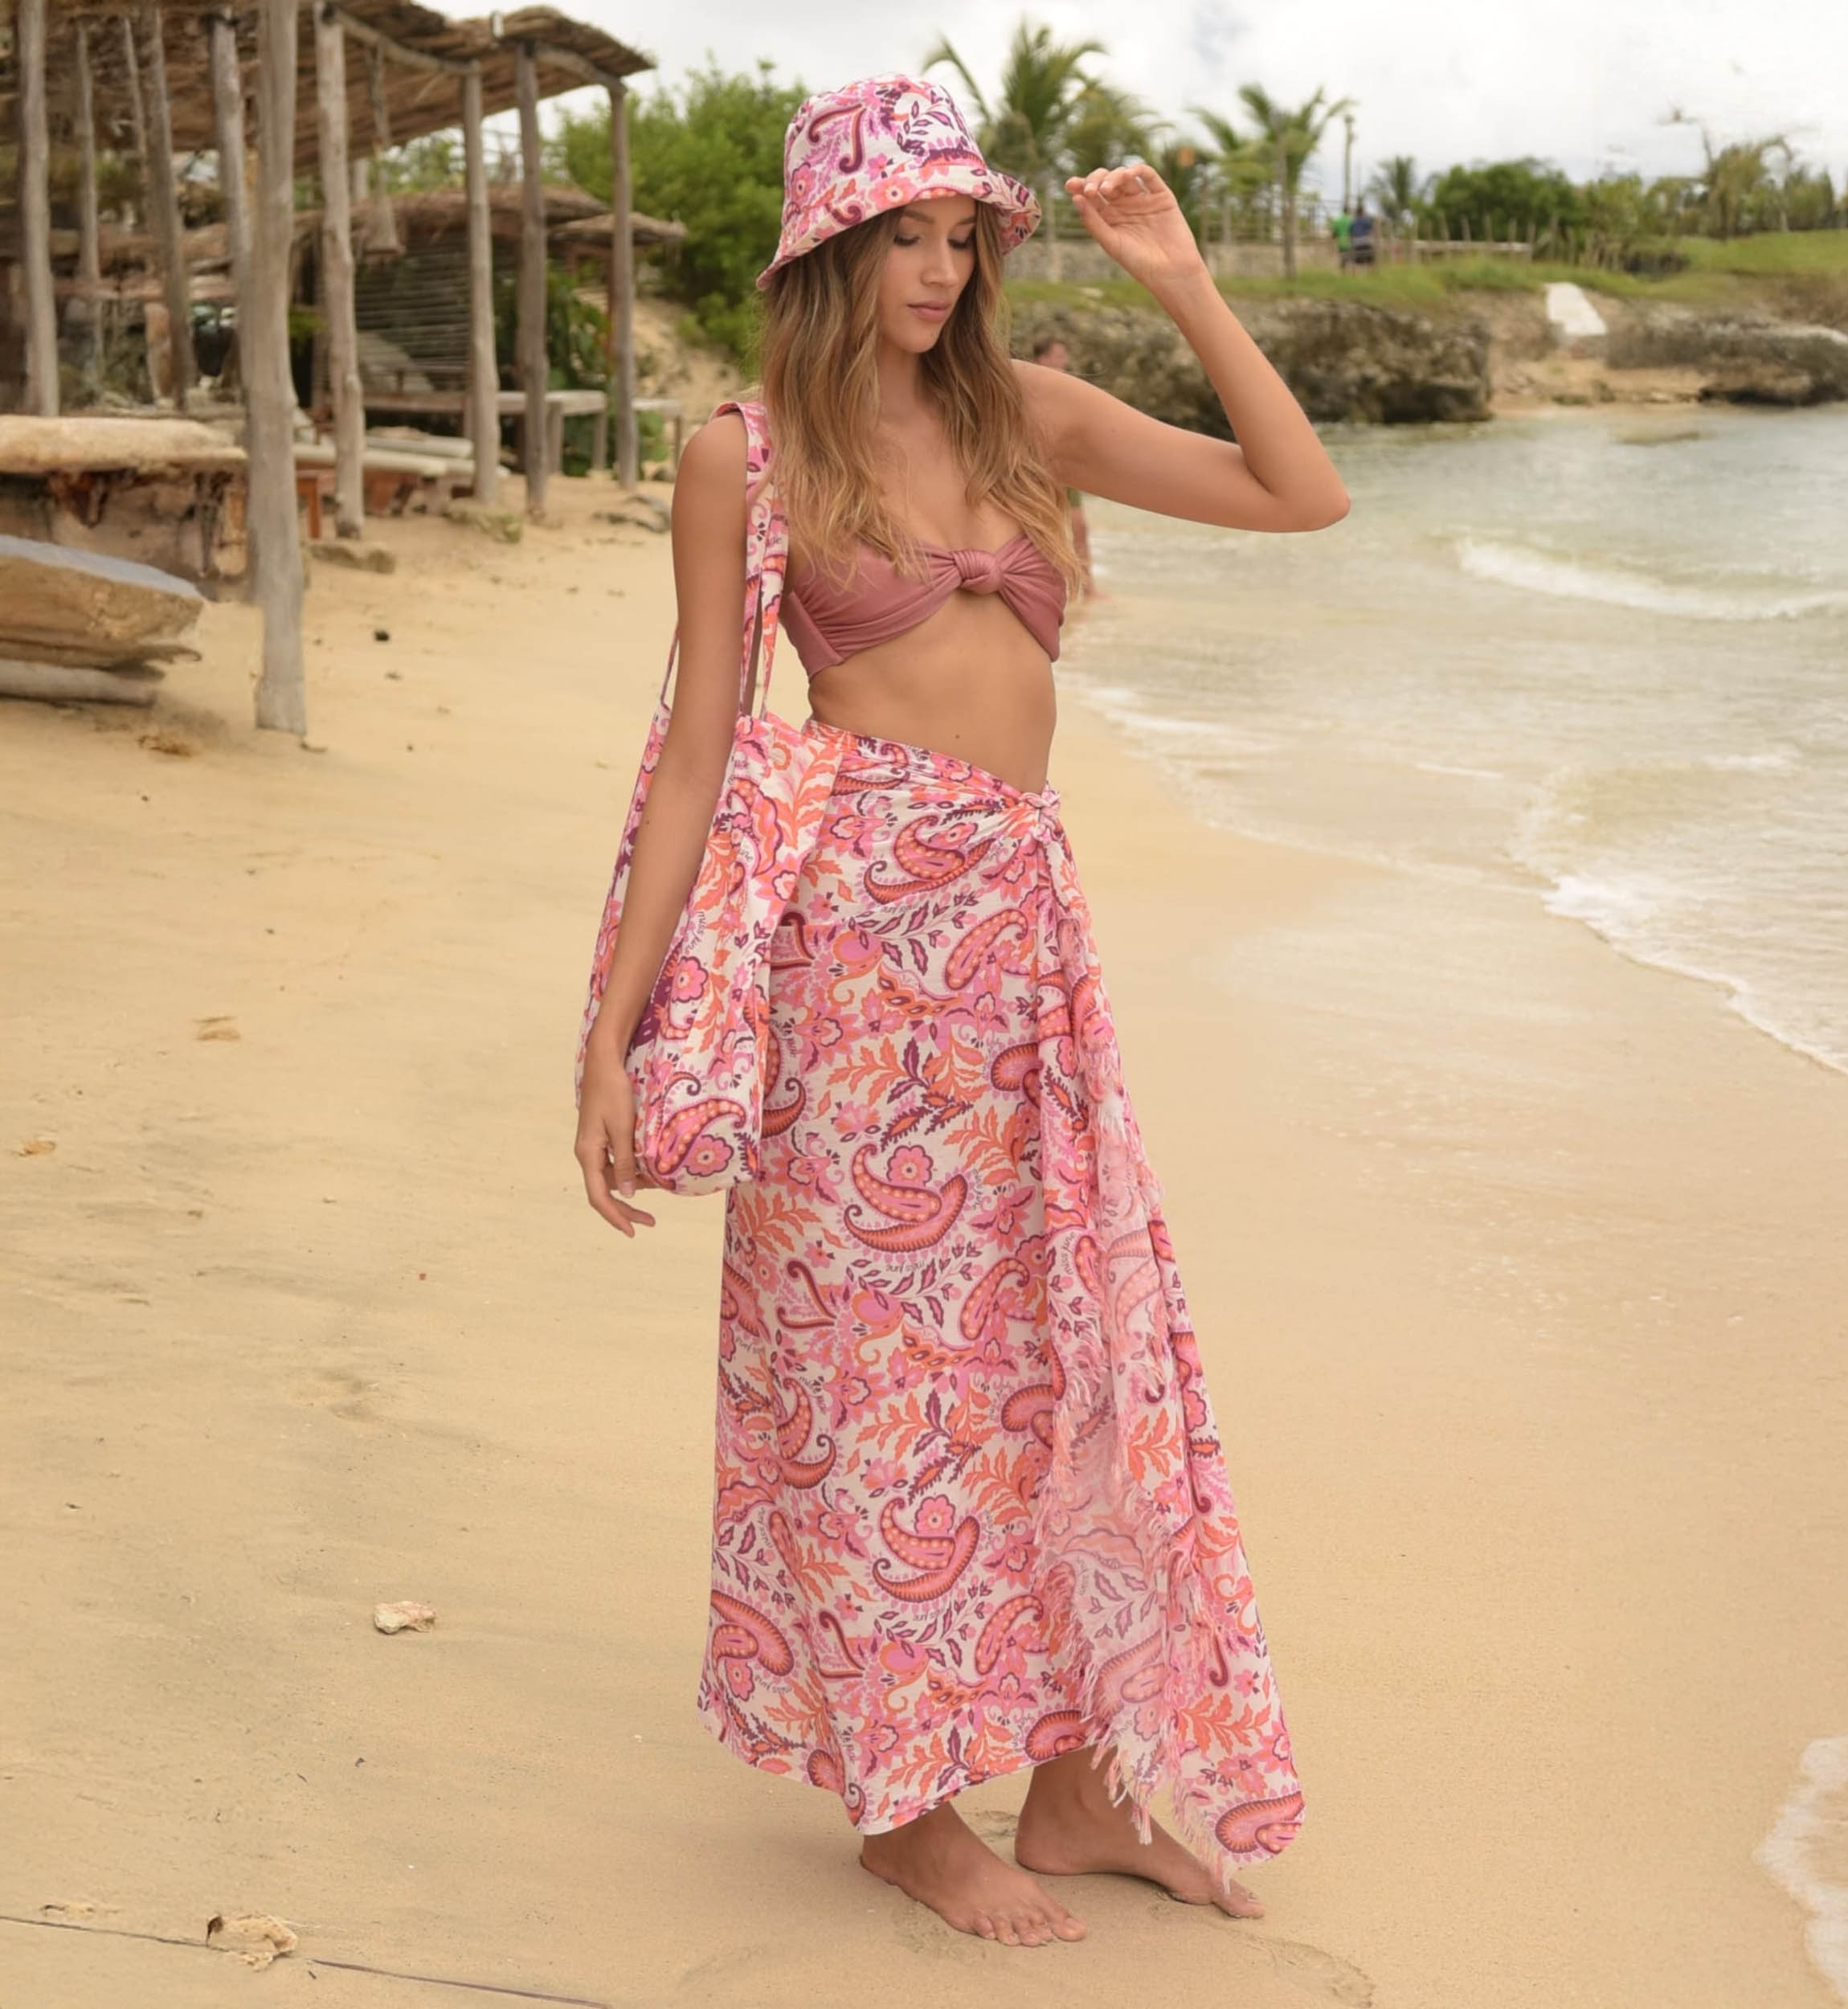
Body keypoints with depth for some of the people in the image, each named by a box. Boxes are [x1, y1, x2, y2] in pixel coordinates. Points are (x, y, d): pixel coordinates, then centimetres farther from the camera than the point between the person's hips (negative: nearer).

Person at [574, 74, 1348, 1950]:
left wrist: (1184, 283, 5)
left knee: (1065, 1334, 8)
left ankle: (1074, 1775, 22)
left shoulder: (1027, 411, 12)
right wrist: (614, 1034, -5)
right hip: (864, 911, -5)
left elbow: (1304, 495, 8)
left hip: (1023, 920, 5)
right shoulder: (747, 455, 0)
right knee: (882, 1347, 2)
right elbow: (697, 752, -1)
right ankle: (902, 1796, 17)